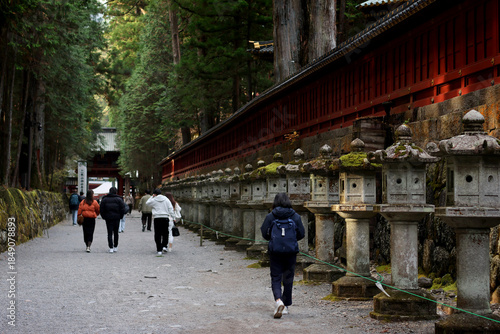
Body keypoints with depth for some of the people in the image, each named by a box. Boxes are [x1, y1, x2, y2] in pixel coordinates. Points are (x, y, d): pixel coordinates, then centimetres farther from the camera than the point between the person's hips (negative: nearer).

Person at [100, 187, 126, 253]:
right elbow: (122, 209, -4)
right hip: (116, 218, 0)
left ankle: (111, 248, -6)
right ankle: (115, 247, 16)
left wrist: (104, 217, 10)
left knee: (110, 233, 2)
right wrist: (121, 216, 8)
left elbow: (102, 209, 1)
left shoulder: (104, 199, 1)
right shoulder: (119, 199, -3)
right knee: (116, 232, 13)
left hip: (108, 218, 0)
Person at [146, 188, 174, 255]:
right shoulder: (166, 199, 6)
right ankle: (164, 246, 0)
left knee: (157, 234, 3)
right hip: (165, 218, 2)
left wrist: (152, 197, 20)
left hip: (157, 218, -1)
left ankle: (159, 250, 2)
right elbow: (170, 208, 3)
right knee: (165, 233, 15)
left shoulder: (153, 200, 0)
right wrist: (172, 216, 7)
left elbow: (147, 203, 20)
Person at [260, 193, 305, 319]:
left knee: (276, 279, 4)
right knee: (288, 279, 13)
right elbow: (301, 234, 1)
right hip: (291, 252, 1)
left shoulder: (270, 217, -6)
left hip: (275, 252, -1)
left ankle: (278, 301, -22)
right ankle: (286, 306, 19)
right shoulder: (295, 217, -2)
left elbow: (265, 234, -3)